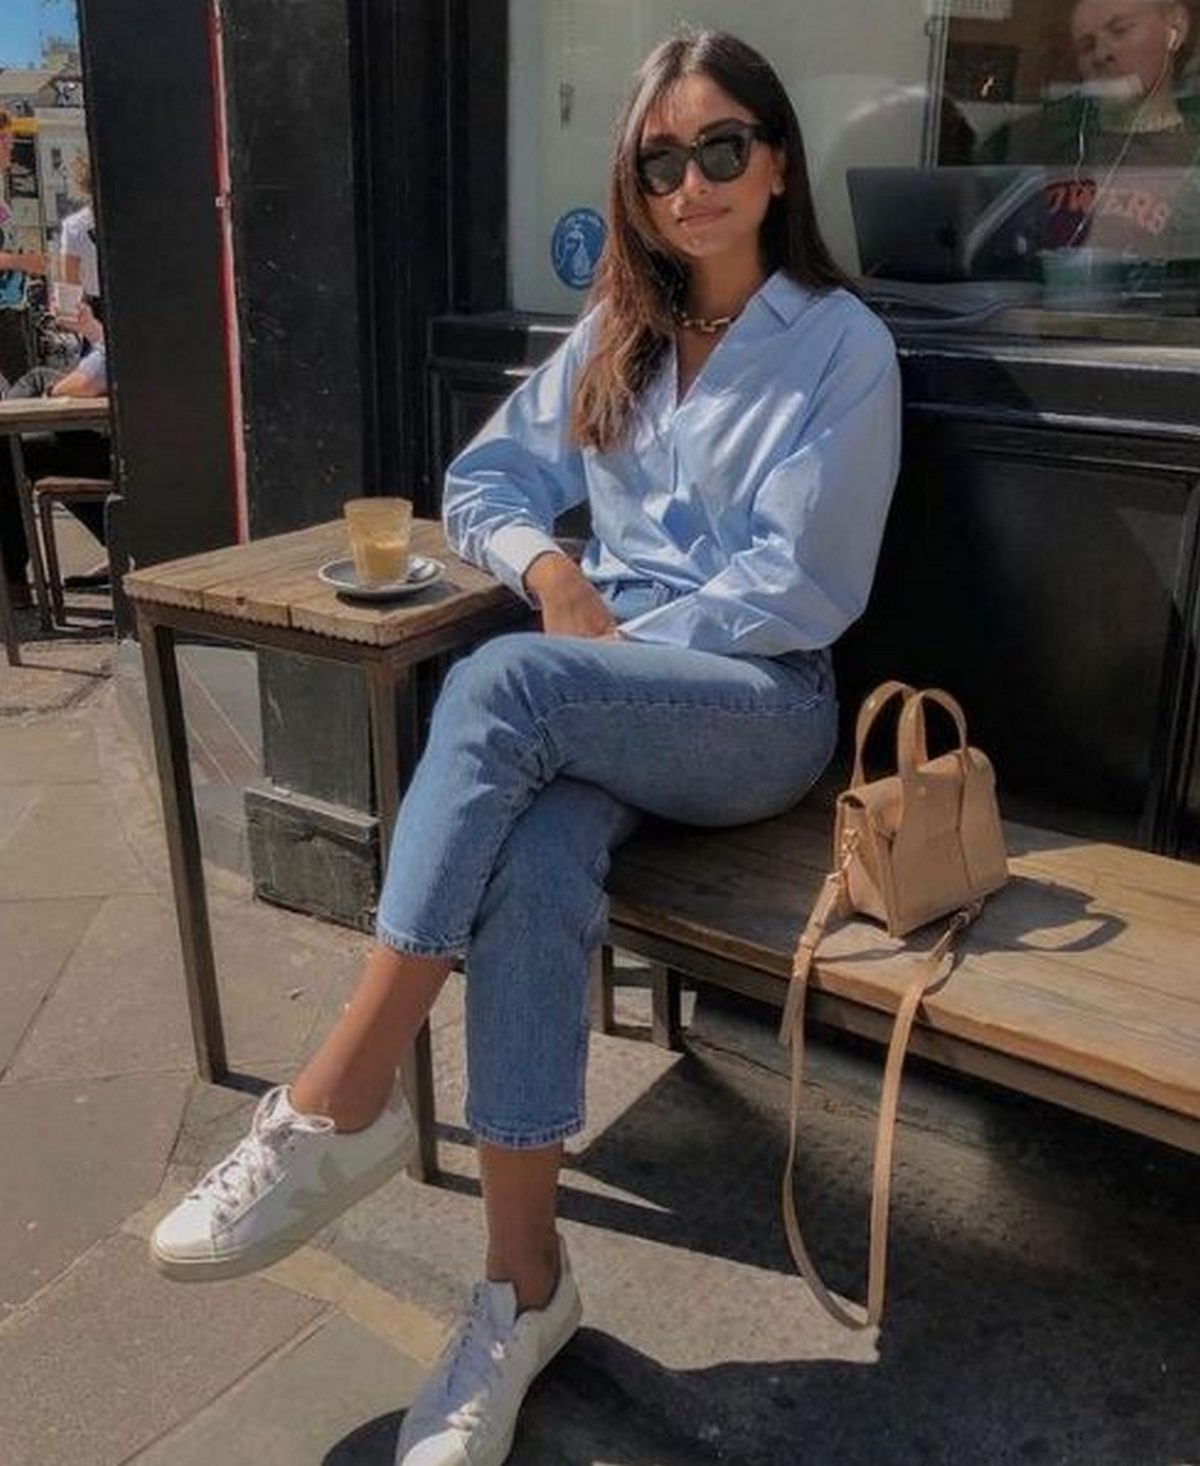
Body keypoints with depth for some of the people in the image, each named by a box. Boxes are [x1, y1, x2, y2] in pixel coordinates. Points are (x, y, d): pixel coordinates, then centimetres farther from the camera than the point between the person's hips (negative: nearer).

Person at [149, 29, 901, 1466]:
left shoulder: (841, 345, 2)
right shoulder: (614, 338, 18)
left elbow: (798, 589, -6)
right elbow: (487, 480, 18)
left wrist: (611, 637, -10)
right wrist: (551, 569, -3)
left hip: (759, 704, -4)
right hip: (603, 703, 4)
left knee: (498, 686, -35)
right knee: (532, 859, -32)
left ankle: (339, 1103, -28)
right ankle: (522, 1280, -25)